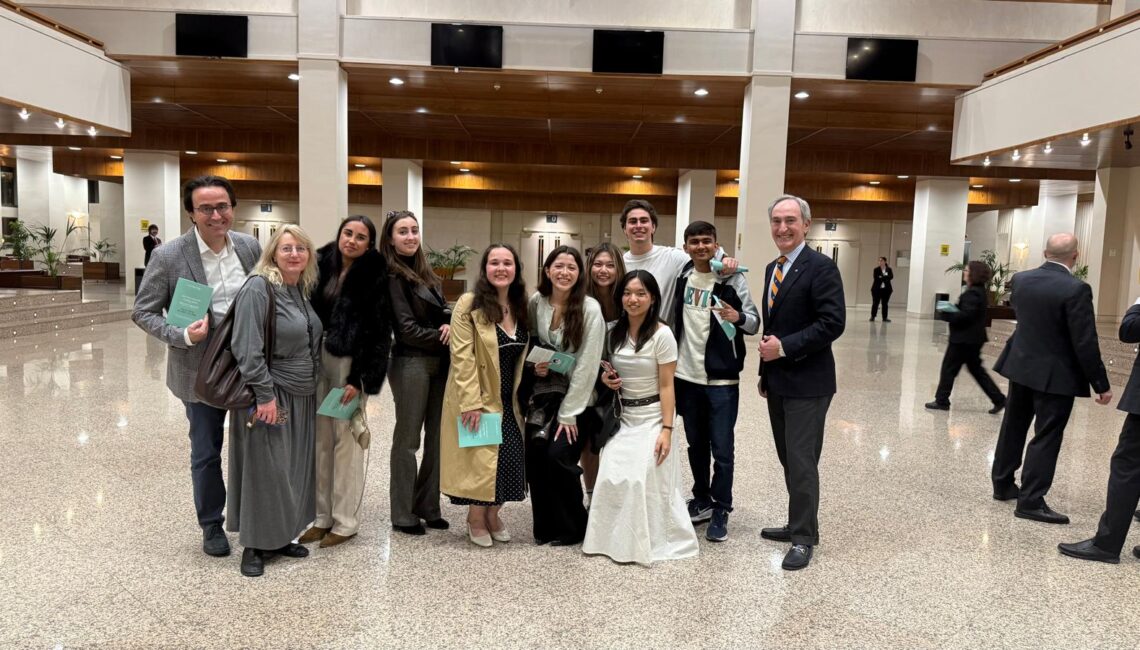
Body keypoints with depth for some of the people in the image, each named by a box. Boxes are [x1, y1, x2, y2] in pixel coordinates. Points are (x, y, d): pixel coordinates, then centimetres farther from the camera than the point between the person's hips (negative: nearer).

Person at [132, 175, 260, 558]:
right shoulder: (169, 257, -13)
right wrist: (183, 336, -23)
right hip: (201, 370, -3)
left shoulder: (251, 248, -3)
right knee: (206, 453, 12)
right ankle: (211, 525, 32)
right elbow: (143, 312, -7)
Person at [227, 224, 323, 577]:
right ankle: (255, 545, 15)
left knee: (294, 468, 14)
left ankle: (281, 536, 28)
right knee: (264, 469, 1)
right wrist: (265, 394, -21)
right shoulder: (258, 288, -15)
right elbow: (247, 348, -19)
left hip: (302, 396, 8)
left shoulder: (304, 289, 9)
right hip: (271, 395, -8)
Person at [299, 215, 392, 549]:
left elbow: (377, 332, -11)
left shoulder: (374, 276, -8)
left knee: (345, 439, 0)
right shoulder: (323, 265, 7)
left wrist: (358, 378, -16)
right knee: (321, 439, 9)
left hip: (350, 362, -5)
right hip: (318, 358, 5)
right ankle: (322, 516, 20)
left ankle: (345, 521, 12)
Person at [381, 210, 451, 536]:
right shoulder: (392, 276, -8)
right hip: (411, 363, -7)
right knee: (407, 439, 1)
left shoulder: (426, 273, 15)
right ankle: (402, 514, 12)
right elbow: (406, 328, -14)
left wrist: (450, 324, -8)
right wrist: (442, 337, -10)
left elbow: (443, 310, 14)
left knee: (436, 437, 11)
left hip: (439, 362, 8)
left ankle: (428, 506, 22)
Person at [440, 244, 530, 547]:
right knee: (482, 457, -3)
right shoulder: (469, 304, -13)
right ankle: (475, 517, 20)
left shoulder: (521, 306, 6)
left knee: (511, 455, 2)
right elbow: (462, 357, -17)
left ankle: (492, 513, 24)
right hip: (478, 398, -5)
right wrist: (471, 402, -21)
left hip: (509, 400, 5)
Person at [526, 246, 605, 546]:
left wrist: (568, 413, -14)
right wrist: (535, 365, -11)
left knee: (559, 456, -14)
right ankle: (545, 526, 10)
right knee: (534, 453, -11)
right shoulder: (536, 303, -3)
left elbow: (586, 365, -16)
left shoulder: (590, 309, -16)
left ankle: (572, 528, 10)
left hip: (577, 397, -4)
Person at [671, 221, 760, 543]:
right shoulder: (681, 276, 5)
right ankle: (702, 499, 30)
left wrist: (739, 317, -27)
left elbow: (755, 323, -6)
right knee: (695, 443, 15)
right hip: (686, 375, 4)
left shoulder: (733, 279, -8)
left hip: (722, 378, -4)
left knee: (721, 448, 0)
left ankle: (720, 510, 14)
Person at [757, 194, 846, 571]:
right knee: (789, 459, 16)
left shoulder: (821, 267, -13)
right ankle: (800, 524, 29)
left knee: (801, 460, -3)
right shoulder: (772, 269, 13)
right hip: (777, 381, 8)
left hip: (807, 383, -8)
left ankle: (804, 538, 9)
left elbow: (833, 323, -20)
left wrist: (785, 347, -21)